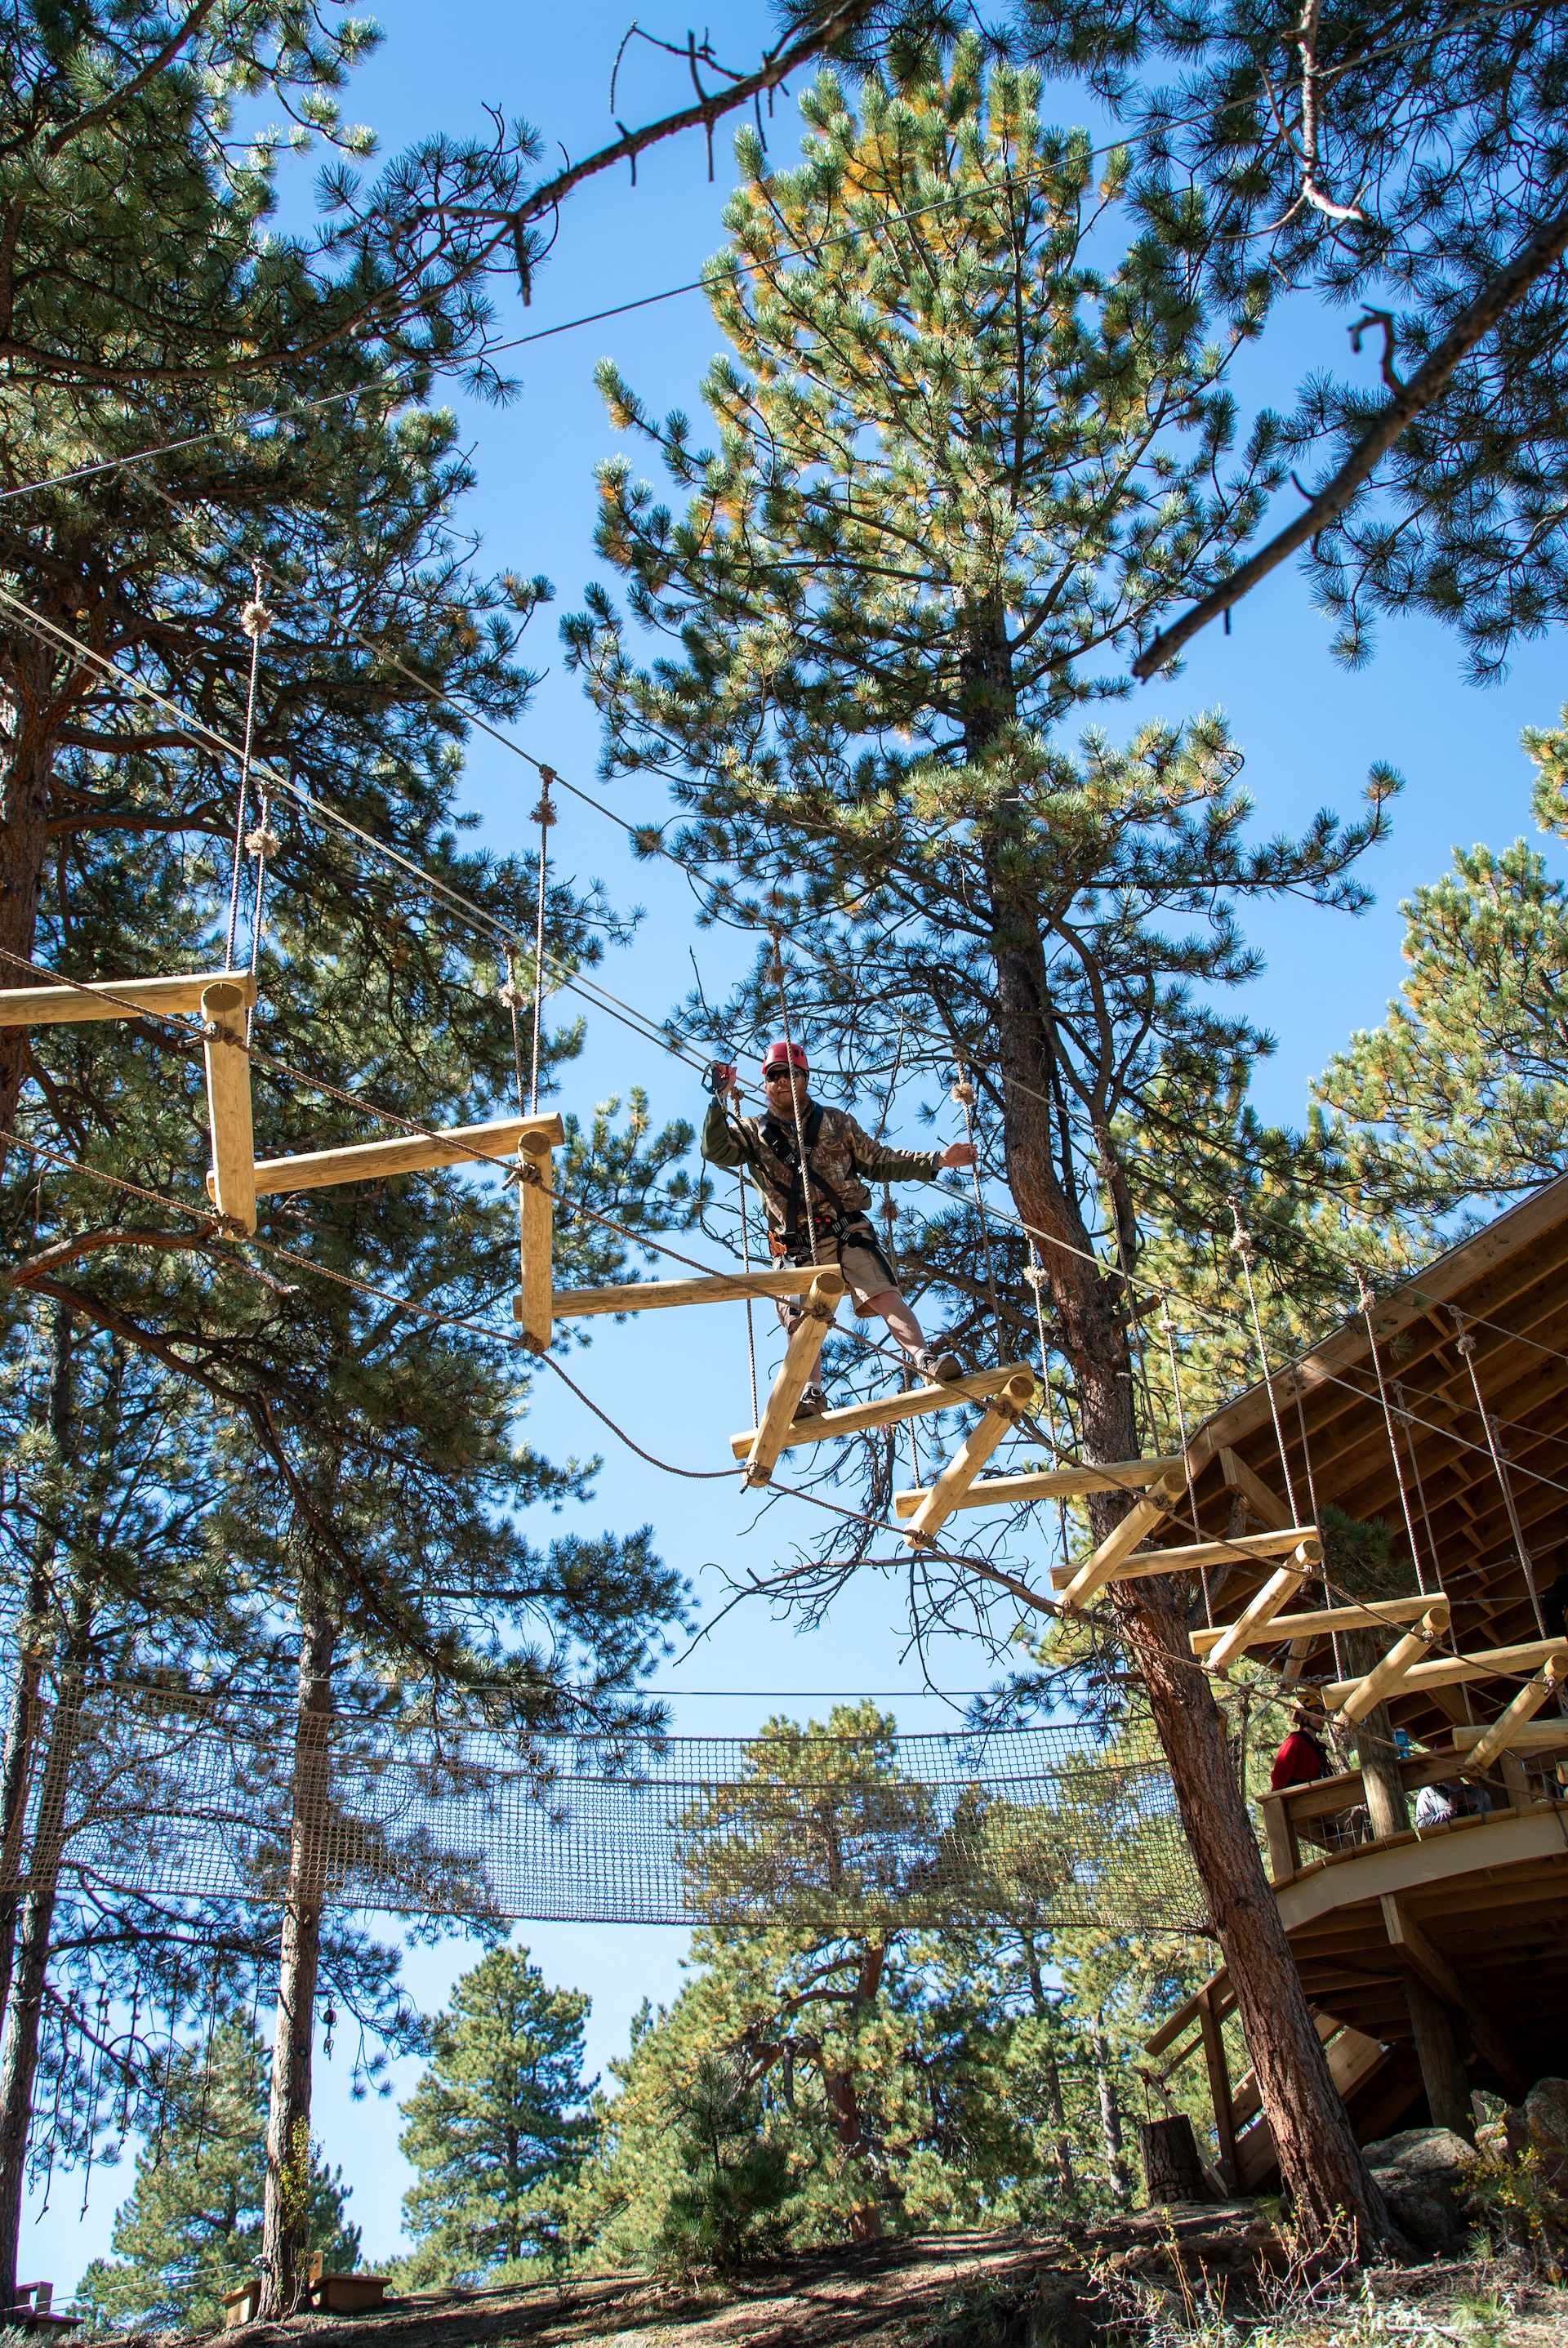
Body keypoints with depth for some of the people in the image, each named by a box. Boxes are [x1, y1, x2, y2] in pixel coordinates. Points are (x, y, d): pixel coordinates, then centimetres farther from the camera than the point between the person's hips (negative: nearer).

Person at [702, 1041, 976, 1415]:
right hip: (796, 1247, 1)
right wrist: (720, 1099, -10)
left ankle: (923, 1359, -30)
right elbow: (715, 1152, -1)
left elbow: (881, 1163, 19)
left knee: (882, 1292, -19)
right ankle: (810, 1392, -6)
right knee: (799, 1319, -8)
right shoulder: (753, 1132, 15)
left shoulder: (837, 1123, 17)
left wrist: (937, 1159, 10)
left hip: (845, 1233, -1)